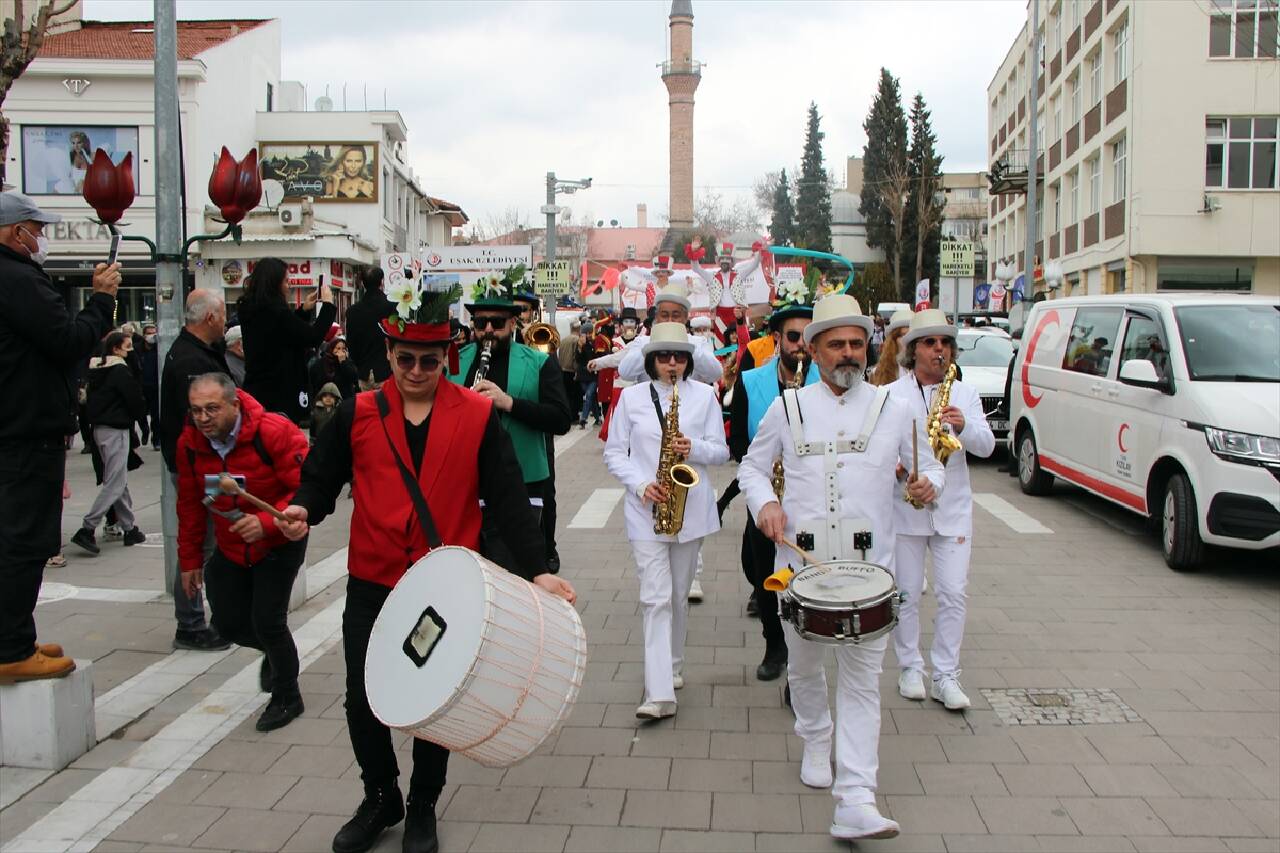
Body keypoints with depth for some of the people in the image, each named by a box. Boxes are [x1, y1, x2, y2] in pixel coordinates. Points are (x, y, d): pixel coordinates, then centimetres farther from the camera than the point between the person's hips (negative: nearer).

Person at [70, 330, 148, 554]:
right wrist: (140, 414, 7)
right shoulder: (120, 371, -15)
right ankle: (87, 530, -11)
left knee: (120, 480, 13)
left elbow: (92, 399, 16)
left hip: (100, 427, 9)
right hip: (116, 429, -9)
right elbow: (135, 399, -12)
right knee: (115, 483, -7)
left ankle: (129, 529, 18)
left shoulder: (96, 369, 10)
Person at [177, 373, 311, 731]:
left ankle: (287, 697, 15)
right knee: (228, 623, 7)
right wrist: (190, 559, 8)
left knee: (267, 621, -11)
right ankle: (274, 652, 43)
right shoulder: (190, 443, -8)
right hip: (230, 548, 6)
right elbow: (190, 505, 4)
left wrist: (267, 522, -37)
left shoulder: (275, 432, -25)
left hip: (279, 544, -5)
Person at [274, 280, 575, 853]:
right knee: (362, 699, 8)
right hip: (371, 586, 2)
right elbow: (322, 477, 5)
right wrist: (303, 510, -18)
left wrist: (535, 569, -14)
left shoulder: (478, 415, -4)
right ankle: (380, 799, 34)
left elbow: (509, 499, -6)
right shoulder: (357, 414, 1)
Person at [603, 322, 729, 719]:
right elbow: (614, 452, 3)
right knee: (656, 598, -9)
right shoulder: (631, 396, 3)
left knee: (679, 595, 13)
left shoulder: (704, 395, 4)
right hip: (646, 508, -1)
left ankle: (672, 667, 34)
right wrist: (641, 484, -13)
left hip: (691, 508, 1)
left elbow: (722, 451, 4)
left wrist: (694, 448, -17)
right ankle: (660, 694, -11)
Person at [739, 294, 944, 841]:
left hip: (868, 568, -1)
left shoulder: (891, 409, 5)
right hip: (799, 562, 1)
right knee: (804, 667, 18)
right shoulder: (787, 407, 4)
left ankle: (855, 802, -5)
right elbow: (752, 465, 13)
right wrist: (764, 502, -8)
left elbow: (927, 466, 14)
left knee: (862, 680, -5)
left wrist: (927, 484, -10)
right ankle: (816, 742, 45)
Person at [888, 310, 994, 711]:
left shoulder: (965, 394, 8)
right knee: (906, 595, 7)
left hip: (953, 509, 2)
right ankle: (910, 668, 22)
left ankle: (945, 676, 10)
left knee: (953, 594, -1)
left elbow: (987, 446, -2)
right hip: (904, 508, -1)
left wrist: (964, 426, -22)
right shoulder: (890, 395, 1)